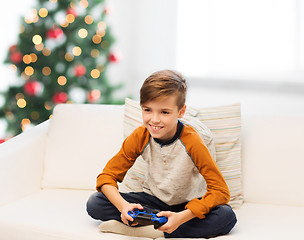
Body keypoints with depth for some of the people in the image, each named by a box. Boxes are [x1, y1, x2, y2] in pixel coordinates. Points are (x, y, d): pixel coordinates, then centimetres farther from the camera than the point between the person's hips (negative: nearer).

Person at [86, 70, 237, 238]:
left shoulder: (191, 142, -23)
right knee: (94, 204, -18)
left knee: (227, 216, -34)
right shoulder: (140, 137, -13)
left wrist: (182, 217, -37)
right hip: (154, 199, 2)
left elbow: (221, 192, -24)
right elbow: (107, 176, -9)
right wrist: (123, 205, -30)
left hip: (187, 204, -2)